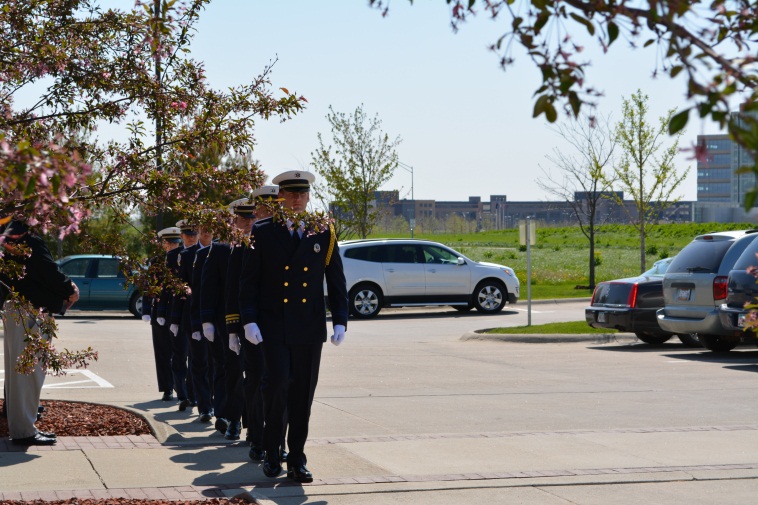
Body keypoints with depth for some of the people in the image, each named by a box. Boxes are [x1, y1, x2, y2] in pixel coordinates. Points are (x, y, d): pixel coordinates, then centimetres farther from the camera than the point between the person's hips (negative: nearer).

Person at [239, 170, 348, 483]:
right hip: (274, 327, -2)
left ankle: (296, 460, 12)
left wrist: (340, 322, 1)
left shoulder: (324, 234, 8)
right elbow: (248, 281, 3)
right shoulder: (263, 233, 4)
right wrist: (249, 320, -7)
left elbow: (336, 282, 10)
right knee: (278, 383, -14)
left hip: (310, 328, 2)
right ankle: (271, 452, 5)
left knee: (303, 394, 3)